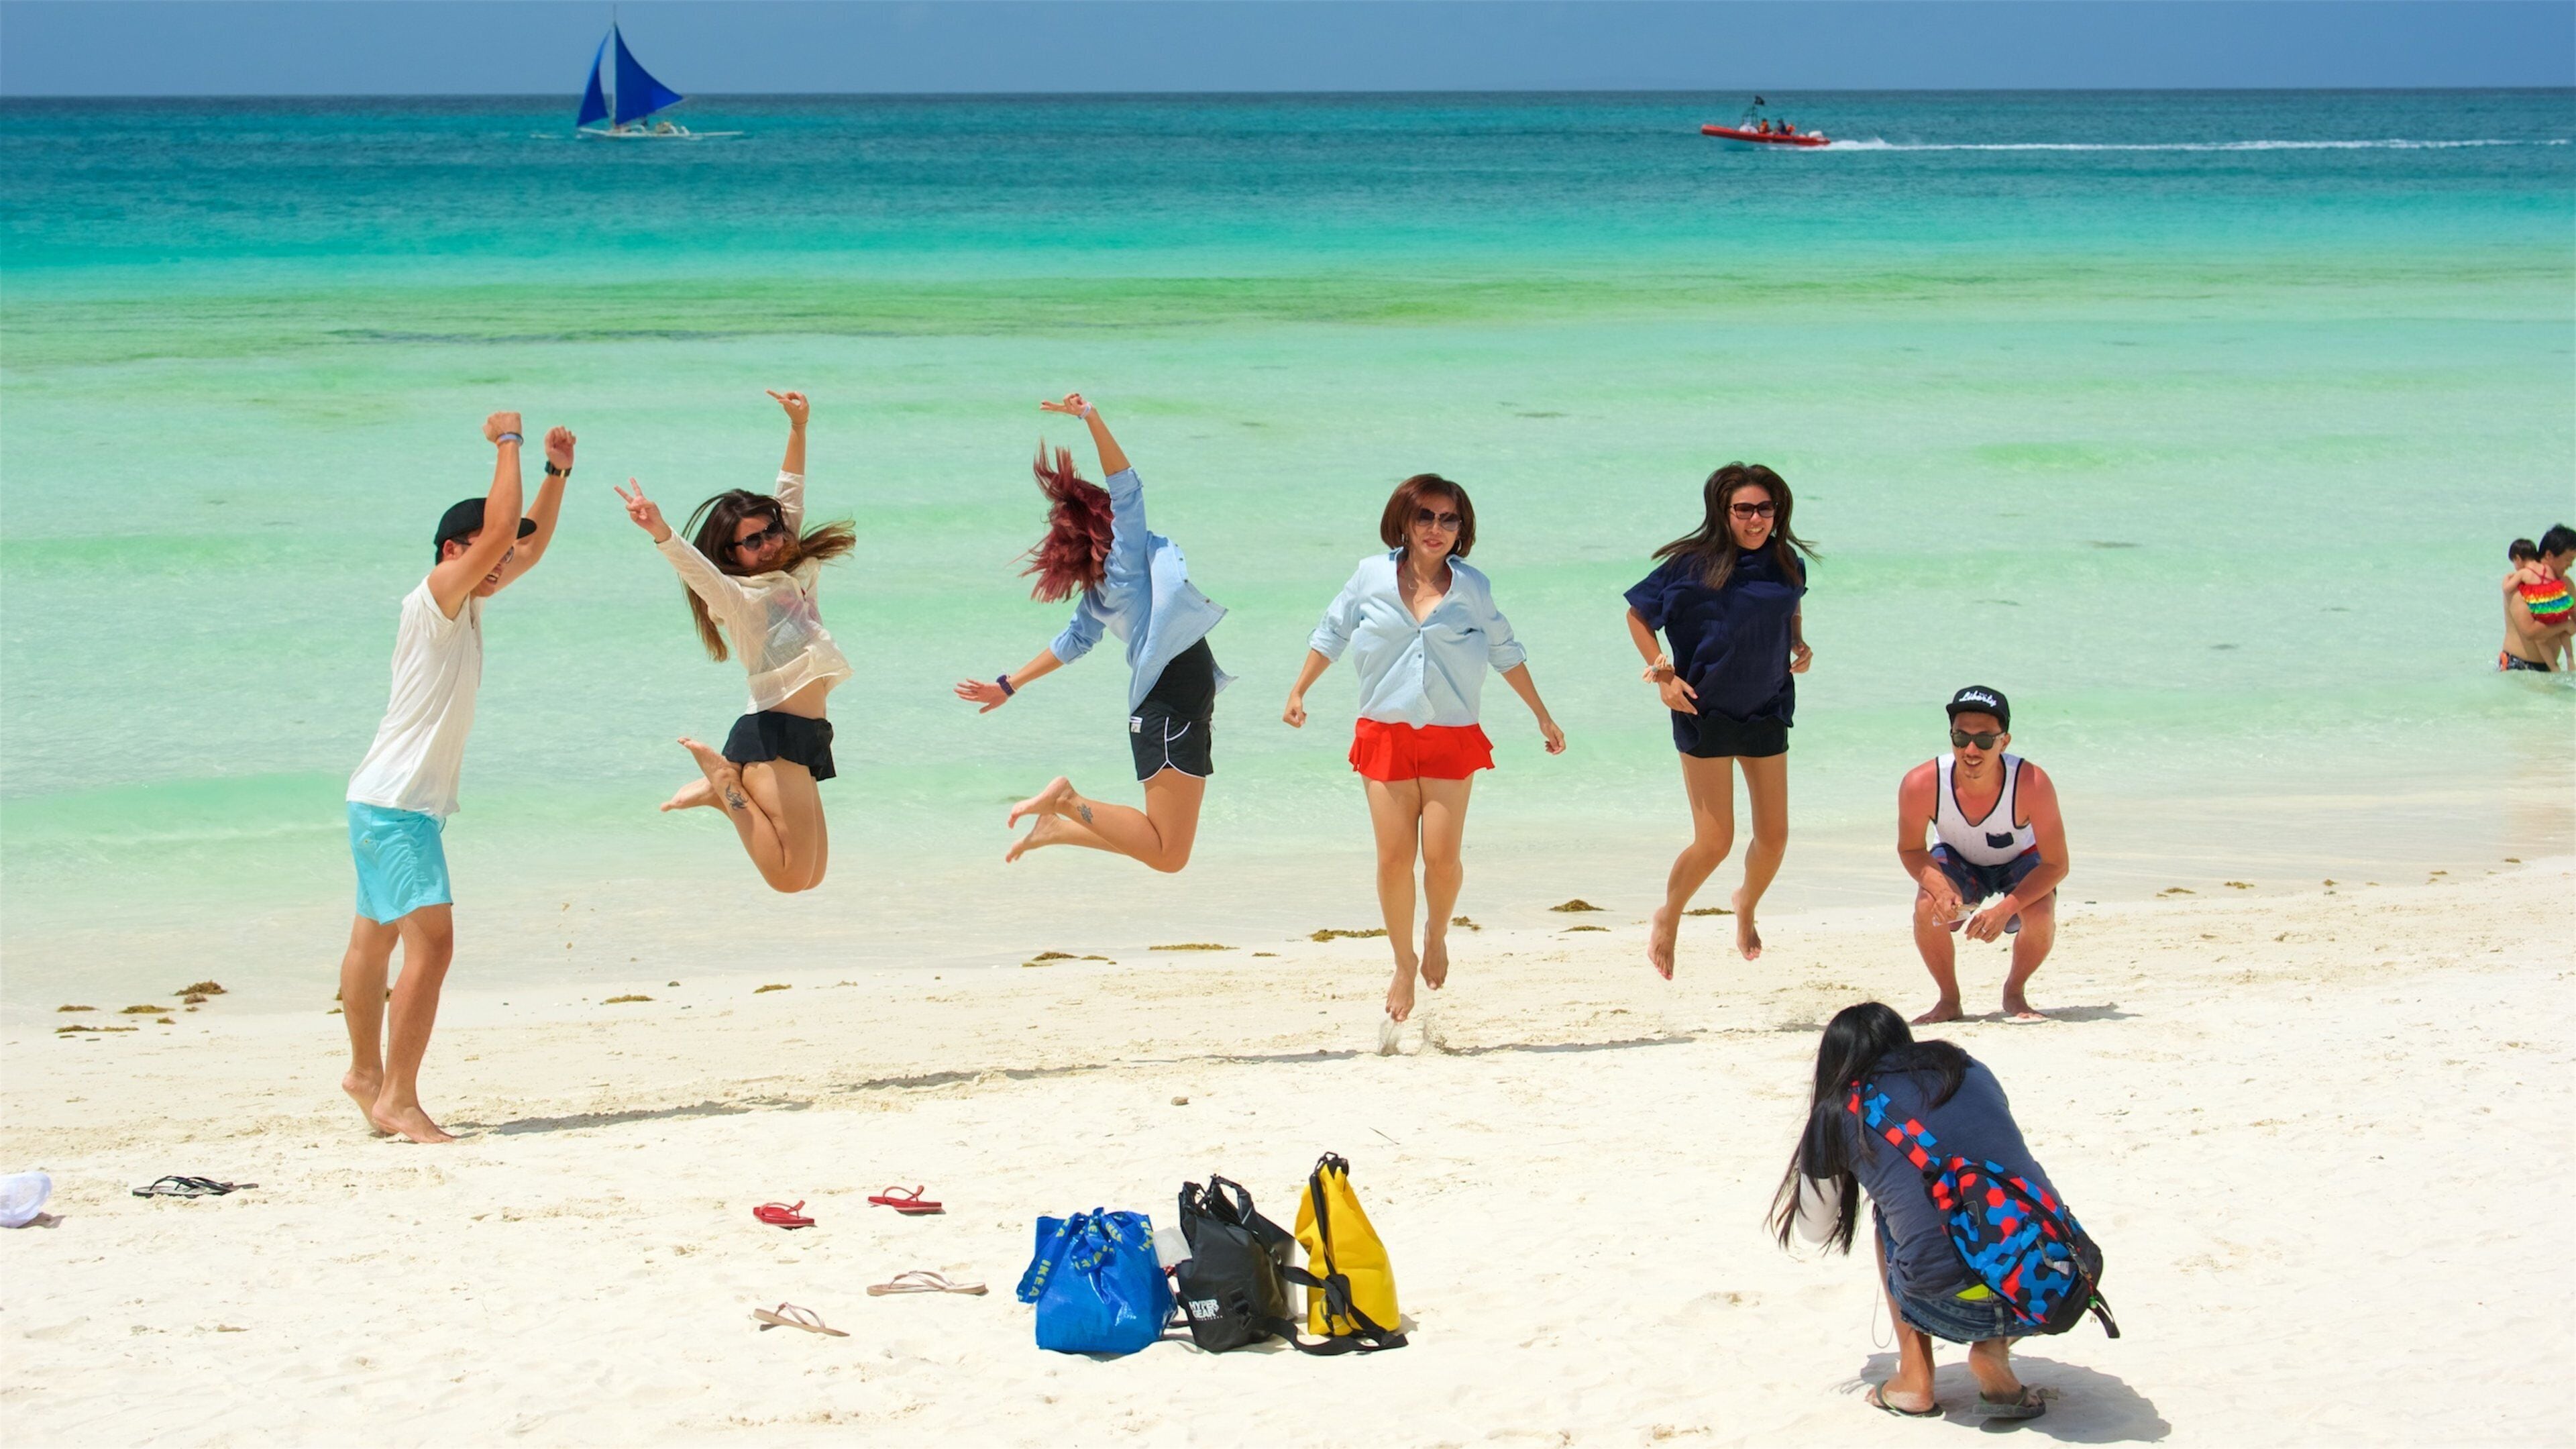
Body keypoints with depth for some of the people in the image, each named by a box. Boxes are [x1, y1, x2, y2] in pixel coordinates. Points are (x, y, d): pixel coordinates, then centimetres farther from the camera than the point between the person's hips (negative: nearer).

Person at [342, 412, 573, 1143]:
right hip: (394, 802, -10)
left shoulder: (467, 606, 12)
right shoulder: (434, 598, -13)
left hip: (402, 804, 10)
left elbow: (530, 544, 23)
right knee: (432, 940, -17)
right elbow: (499, 530, -25)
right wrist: (507, 442, -14)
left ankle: (367, 1075, 33)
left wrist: (557, 471, 13)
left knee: (375, 940, 21)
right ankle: (398, 1099, -18)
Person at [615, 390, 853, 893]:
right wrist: (661, 534, -45)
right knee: (791, 878, -14)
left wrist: (798, 430, 22)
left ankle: (725, 786, 17)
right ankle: (723, 781, 2)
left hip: (803, 738, 8)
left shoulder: (793, 571, 15)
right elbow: (697, 569, -26)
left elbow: (790, 495, 24)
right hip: (772, 736, -8)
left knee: (810, 875, 8)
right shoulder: (738, 596, -6)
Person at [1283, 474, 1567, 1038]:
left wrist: (1543, 716, 17)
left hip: (1451, 737, 0)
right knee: (1394, 857, -4)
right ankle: (1404, 965, 13)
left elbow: (1505, 652, 13)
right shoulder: (1371, 577, 1)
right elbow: (1331, 634, 13)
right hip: (1384, 734, 0)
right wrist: (1298, 692, 6)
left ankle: (1437, 935, 22)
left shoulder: (1472, 588, 2)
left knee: (1441, 854, -9)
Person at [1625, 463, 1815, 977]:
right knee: (1714, 841, -6)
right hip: (1706, 713, -5)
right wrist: (1665, 675, -10)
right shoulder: (1692, 566, -12)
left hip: (1766, 710, 5)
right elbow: (1638, 616, -2)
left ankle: (1747, 905, 38)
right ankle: (1668, 917, 21)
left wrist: (1800, 646, 2)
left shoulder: (1785, 563, 1)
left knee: (1774, 835, 7)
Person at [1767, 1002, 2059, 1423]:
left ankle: (1914, 1377, 21)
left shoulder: (1837, 1114, 11)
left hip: (1957, 1308, -2)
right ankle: (1994, 1351, 11)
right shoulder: (1970, 1071, 20)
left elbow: (1815, 1230, 28)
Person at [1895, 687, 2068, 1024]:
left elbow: (2056, 864, -26)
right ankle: (1949, 999, 0)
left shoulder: (2032, 784, -37)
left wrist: (2004, 909, -39)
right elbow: (1910, 849, -15)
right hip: (1957, 861, 1)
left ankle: (2014, 993, 5)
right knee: (1928, 906, -30)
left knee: (2040, 916, -29)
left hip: (2020, 861, -1)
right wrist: (1939, 885, -36)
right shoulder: (1922, 784, -34)